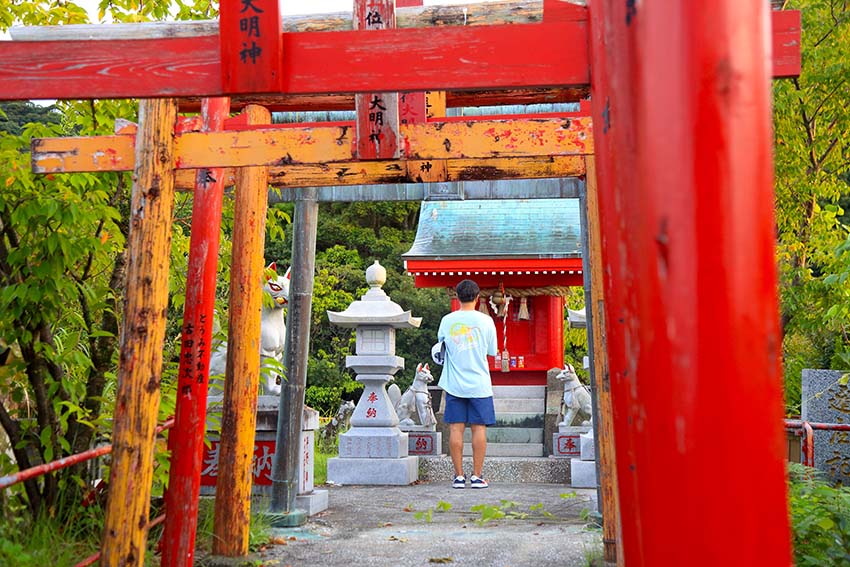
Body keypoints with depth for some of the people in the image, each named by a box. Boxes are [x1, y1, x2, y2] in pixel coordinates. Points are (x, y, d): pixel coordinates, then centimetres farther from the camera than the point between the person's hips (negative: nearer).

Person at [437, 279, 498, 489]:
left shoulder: (447, 320, 0)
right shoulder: (485, 320, -4)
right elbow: (492, 351, 5)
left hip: (454, 384, 1)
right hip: (479, 384, -1)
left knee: (456, 428, 4)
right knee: (479, 428, 4)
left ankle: (459, 476, 7)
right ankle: (476, 476, 5)